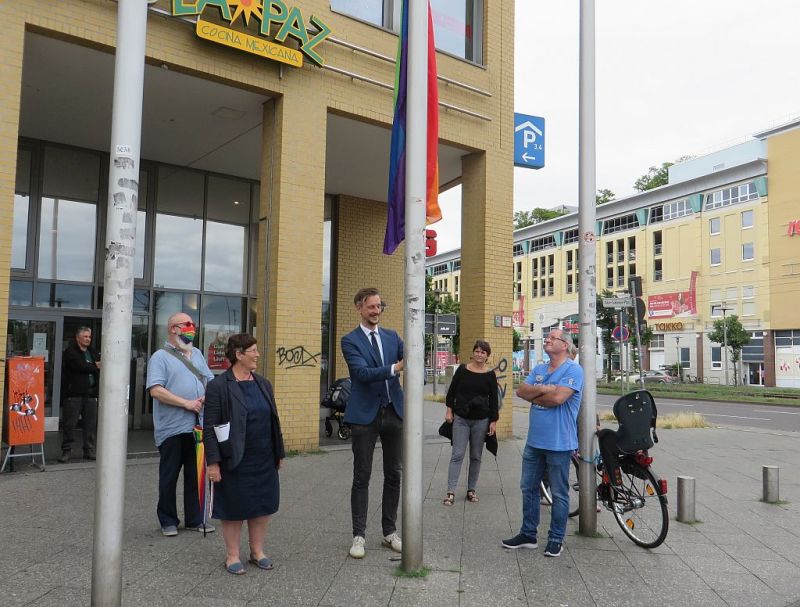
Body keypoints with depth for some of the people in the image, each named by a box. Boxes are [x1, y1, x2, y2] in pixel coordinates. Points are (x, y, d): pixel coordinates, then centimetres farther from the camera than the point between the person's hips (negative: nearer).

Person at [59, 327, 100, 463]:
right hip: (74, 393, -5)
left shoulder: (93, 352, 18)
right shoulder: (70, 352, -2)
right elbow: (79, 366, -16)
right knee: (70, 423, -2)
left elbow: (100, 367, 12)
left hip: (91, 393, 5)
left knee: (91, 423, 6)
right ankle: (66, 450, 7)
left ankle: (89, 450, 15)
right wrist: (94, 367, -3)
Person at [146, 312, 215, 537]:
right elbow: (156, 390, -14)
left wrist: (207, 396, -4)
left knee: (196, 476, 11)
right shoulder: (161, 357, -4)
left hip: (197, 427, 6)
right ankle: (168, 521, 20)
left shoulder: (197, 354, 17)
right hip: (172, 428, -5)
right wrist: (186, 403, -17)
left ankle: (195, 519, 22)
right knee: (169, 477, 6)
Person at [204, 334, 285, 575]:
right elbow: (209, 427, -12)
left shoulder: (263, 384, 9)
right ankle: (232, 555, 20)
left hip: (264, 461, 6)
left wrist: (279, 453, 14)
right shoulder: (218, 386, -10)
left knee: (262, 505, 11)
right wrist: (213, 462, -16)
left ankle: (257, 551, 27)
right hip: (235, 462, -6)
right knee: (234, 508, 5)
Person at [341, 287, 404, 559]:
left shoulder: (392, 336, 11)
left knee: (394, 475, 10)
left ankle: (390, 532, 23)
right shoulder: (350, 340, -3)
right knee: (362, 476, 4)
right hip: (365, 414, -4)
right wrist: (394, 368, -29)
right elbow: (362, 372, -16)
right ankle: (359, 535, 14)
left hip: (394, 412, 4)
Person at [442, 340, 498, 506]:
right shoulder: (462, 369, 0)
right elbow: (452, 391, 6)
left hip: (481, 420, 1)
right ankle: (450, 491, -4)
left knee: (476, 456, 9)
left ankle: (471, 489, 19)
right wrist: (449, 409, 1)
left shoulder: (490, 374, 1)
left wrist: (494, 421, -1)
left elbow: (493, 399, 3)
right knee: (457, 455, -4)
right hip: (461, 418, -1)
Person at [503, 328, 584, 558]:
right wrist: (542, 389, -15)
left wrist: (534, 397, -7)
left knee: (559, 494, 6)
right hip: (534, 441, 7)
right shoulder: (538, 369, 12)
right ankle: (528, 534, 26)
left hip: (558, 443, -7)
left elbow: (558, 397, -23)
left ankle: (556, 539, 19)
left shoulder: (573, 369, -11)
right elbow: (521, 391, 2)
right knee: (528, 488, 14)